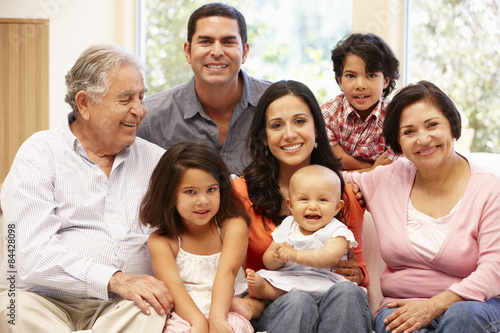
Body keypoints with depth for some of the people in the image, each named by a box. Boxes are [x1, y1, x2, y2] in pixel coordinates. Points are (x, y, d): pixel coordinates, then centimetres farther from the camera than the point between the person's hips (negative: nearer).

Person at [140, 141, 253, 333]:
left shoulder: (234, 226, 4)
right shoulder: (161, 241, 4)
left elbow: (226, 272, -13)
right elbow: (172, 286, -12)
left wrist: (216, 318, -31)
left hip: (226, 313, 0)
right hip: (185, 315, 0)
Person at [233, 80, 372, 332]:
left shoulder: (345, 194, 7)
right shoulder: (242, 191, 1)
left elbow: (359, 270, 16)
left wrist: (357, 274, -10)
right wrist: (253, 300, -18)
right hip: (270, 309, -3)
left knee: (346, 292, -33)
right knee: (297, 301, -37)